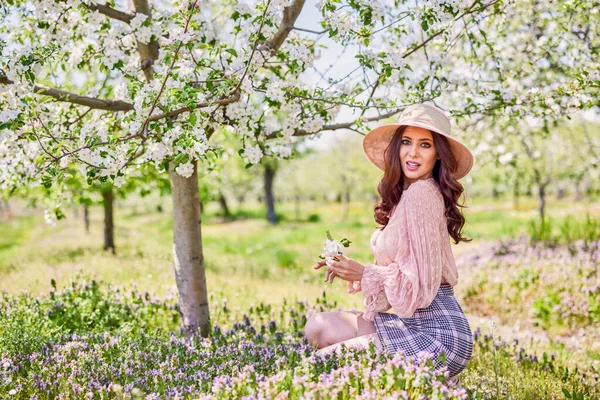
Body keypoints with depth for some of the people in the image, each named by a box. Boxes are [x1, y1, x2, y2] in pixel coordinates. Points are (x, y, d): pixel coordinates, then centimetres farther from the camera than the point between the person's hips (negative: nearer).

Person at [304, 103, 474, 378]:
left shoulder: (421, 193, -17)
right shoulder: (406, 193, 12)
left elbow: (420, 285, -19)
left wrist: (365, 274, -11)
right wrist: (352, 270, 5)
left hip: (436, 334, -9)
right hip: (414, 323, 9)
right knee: (318, 327, 9)